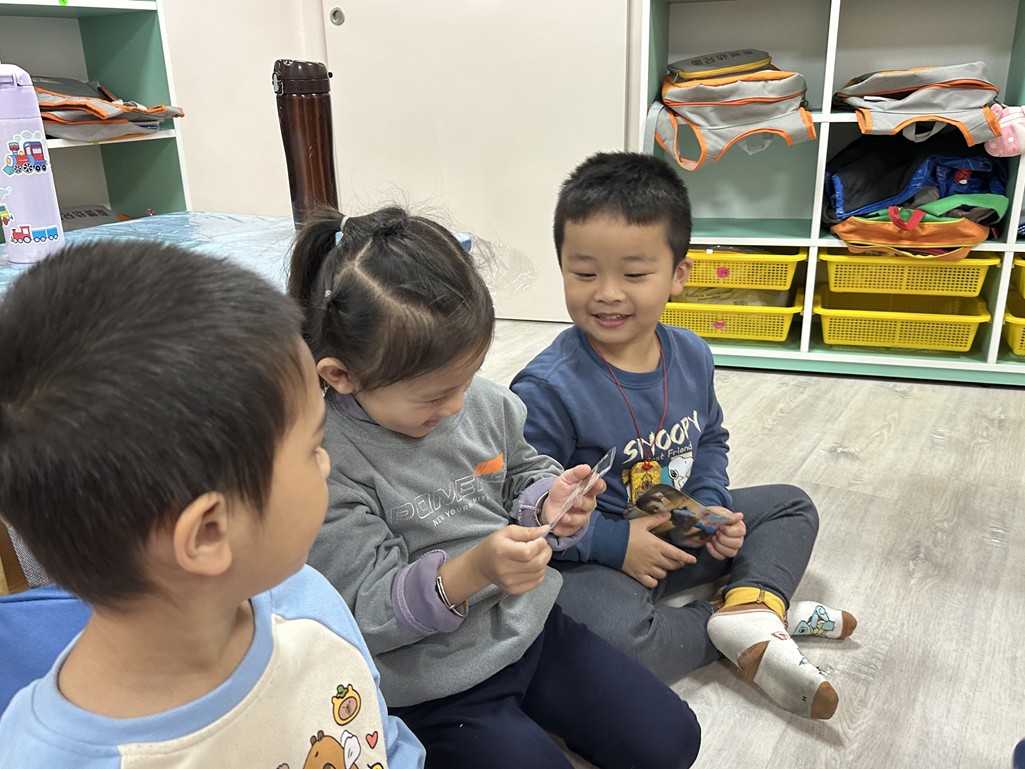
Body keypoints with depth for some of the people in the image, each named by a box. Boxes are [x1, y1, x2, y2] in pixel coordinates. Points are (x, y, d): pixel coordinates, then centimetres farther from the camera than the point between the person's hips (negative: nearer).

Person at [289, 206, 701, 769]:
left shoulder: (484, 403, -6)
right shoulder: (327, 463, -24)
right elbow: (364, 614, -21)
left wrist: (550, 502, -10)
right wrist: (467, 574, -36)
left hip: (532, 627, 6)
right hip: (435, 687, -5)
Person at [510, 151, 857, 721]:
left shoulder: (691, 356, -4)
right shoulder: (546, 389, -25)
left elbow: (710, 439, 14)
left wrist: (710, 504, -4)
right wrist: (615, 542, -23)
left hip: (679, 535, 7)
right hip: (592, 560, -7)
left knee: (791, 505, 12)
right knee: (616, 634, -37)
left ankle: (749, 610, -14)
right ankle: (772, 617, -14)